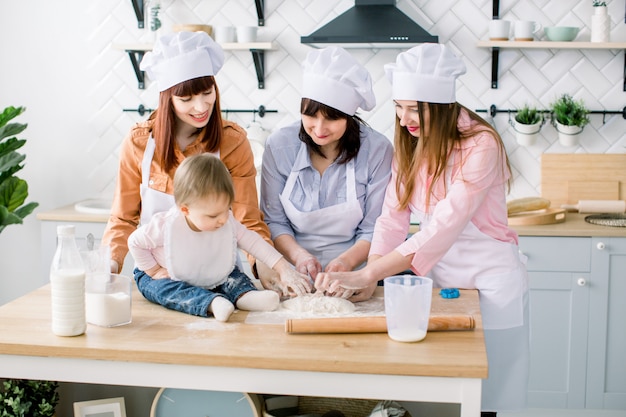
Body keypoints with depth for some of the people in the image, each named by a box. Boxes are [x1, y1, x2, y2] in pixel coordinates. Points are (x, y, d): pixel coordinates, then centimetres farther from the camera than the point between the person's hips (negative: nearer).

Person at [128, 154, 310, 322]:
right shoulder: (166, 225, -30)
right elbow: (135, 242, -16)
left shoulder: (227, 222, -18)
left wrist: (283, 268, -18)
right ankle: (211, 303, -57)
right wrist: (153, 270, -15)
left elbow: (252, 240, -12)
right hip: (169, 277, -5)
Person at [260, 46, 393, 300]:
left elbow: (374, 229, -1)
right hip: (293, 275, 0)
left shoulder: (378, 150, -5)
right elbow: (273, 220, 4)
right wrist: (298, 255, -14)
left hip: (354, 273, 0)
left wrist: (347, 261, -19)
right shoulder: (279, 146, -1)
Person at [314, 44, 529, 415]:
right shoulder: (410, 144, 0)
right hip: (437, 278, 5)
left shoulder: (480, 145, -21)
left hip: (490, 281, -5)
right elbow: (392, 217, -7)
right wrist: (370, 276, -24)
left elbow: (445, 225, -30)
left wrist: (366, 275, -35)